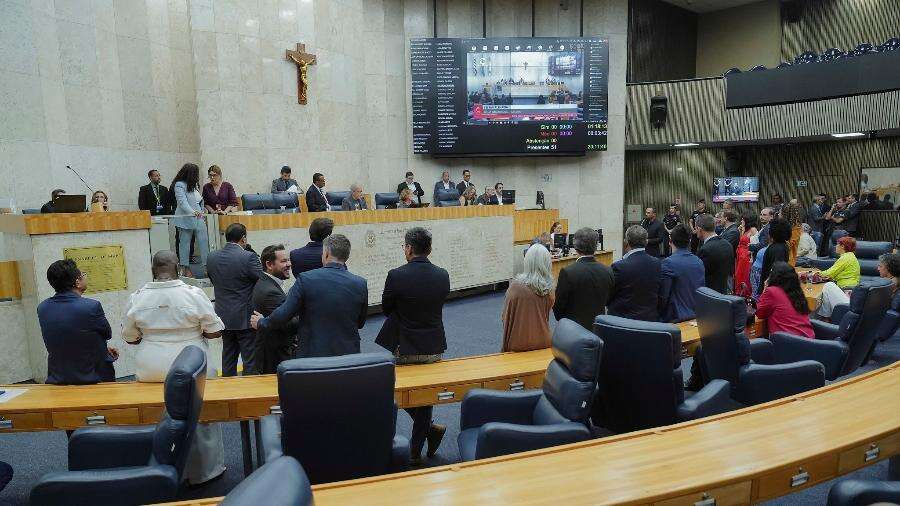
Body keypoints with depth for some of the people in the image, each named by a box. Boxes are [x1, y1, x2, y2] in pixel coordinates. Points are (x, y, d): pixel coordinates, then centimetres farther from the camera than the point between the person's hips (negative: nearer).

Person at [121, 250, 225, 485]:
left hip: (150, 371, 3)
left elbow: (130, 338, 7)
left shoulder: (136, 298, -4)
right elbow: (214, 331, -8)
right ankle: (204, 469, 24)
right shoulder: (194, 294, -12)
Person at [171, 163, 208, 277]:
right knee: (185, 242, 3)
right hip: (186, 219, -7)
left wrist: (202, 213, 19)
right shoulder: (179, 185, -10)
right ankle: (185, 268, 11)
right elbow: (182, 201, -22)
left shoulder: (194, 185, 14)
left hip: (199, 218, 7)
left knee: (204, 241, 0)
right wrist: (193, 212, -36)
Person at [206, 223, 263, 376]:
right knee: (250, 358, 3)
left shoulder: (212, 257, 1)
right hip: (245, 318, -6)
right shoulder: (248, 257, -18)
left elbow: (213, 281, 13)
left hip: (223, 316, 6)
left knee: (228, 356, 17)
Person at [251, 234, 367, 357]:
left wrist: (261, 322, 12)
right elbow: (360, 323, 5)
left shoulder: (306, 279, -12)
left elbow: (284, 314, -7)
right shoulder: (360, 284, -6)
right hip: (349, 353, 2)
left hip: (312, 353, -1)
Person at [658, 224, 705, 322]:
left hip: (675, 318, -7)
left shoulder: (668, 263, -19)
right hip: (696, 317, 7)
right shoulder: (699, 262, 3)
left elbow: (663, 296, -18)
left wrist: (660, 314, -1)